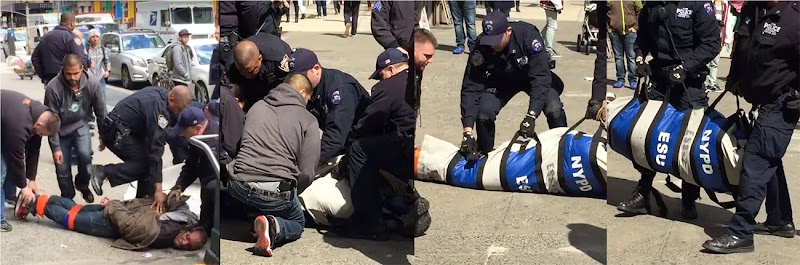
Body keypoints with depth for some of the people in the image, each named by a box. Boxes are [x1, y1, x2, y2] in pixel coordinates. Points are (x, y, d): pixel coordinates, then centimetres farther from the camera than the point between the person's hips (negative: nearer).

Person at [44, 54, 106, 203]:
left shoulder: (93, 83, -20)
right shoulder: (53, 88, -27)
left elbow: (101, 111, -6)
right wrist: (55, 147, -16)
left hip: (80, 125, 1)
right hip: (61, 130, -1)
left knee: (85, 154, -23)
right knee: (63, 171, 2)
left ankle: (83, 185, 7)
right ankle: (67, 200, 27)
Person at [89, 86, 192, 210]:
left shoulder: (159, 93, 1)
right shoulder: (159, 109, -28)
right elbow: (155, 149, -31)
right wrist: (158, 189, -31)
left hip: (119, 127, 10)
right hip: (117, 132, -10)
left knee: (147, 160, 4)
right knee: (145, 163, -17)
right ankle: (103, 172, -11)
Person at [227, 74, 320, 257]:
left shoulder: (257, 107, 14)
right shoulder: (308, 120, 1)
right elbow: (306, 173, -4)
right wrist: (291, 195, 14)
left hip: (240, 187, 4)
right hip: (276, 194, -4)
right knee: (298, 223, 25)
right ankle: (273, 227, -9)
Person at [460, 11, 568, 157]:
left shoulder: (528, 34, -35)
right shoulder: (480, 48, -29)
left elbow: (541, 77, -35)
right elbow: (471, 89, -29)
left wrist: (531, 116, -45)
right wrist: (468, 131, -38)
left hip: (532, 76, -1)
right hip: (501, 81, 1)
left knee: (554, 110, -24)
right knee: (483, 113, -21)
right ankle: (485, 155, 5)